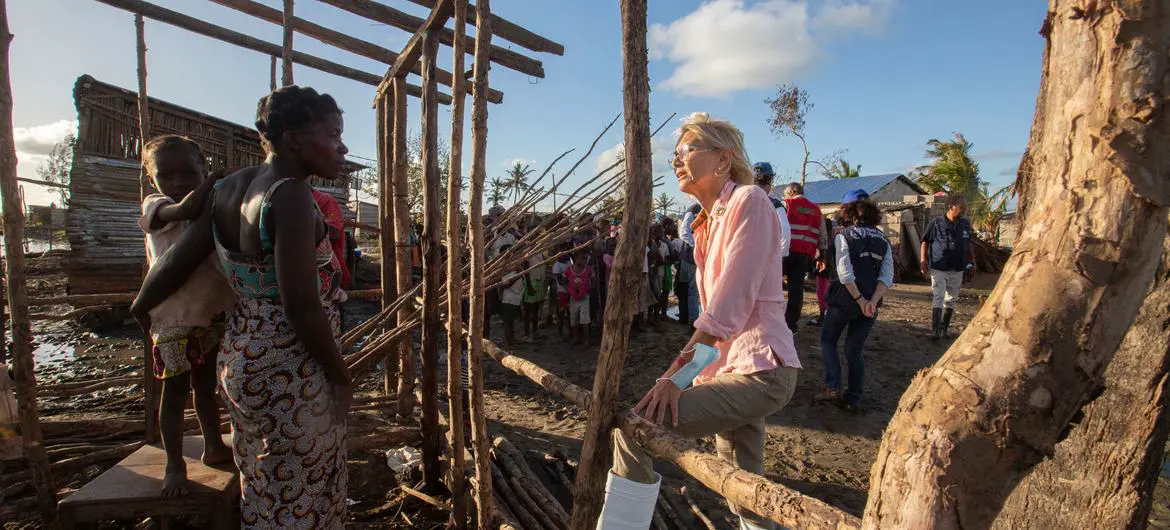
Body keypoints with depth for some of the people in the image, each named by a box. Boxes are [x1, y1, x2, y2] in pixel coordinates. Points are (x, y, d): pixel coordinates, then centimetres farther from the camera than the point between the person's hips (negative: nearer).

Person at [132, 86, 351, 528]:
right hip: (291, 374, -8)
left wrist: (138, 310, 26)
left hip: (242, 357, 8)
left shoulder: (228, 189, 3)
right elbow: (301, 306, -25)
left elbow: (174, 262, 9)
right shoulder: (290, 196, -21)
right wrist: (340, 377, -13)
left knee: (263, 490, 25)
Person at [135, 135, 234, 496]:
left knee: (206, 385, 19)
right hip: (174, 317, -5)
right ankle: (174, 465, 16)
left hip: (214, 314, 5)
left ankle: (213, 447, 34)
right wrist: (217, 180, -31)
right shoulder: (156, 207, -9)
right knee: (176, 388, 3)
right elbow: (183, 209, -33)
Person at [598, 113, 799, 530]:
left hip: (759, 368, -9)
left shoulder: (748, 201, -11)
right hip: (730, 366, 9)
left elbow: (732, 302, -21)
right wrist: (693, 367, 6)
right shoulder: (708, 221, 16)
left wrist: (678, 374, -24)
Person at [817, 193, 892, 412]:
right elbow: (887, 276, -2)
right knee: (855, 349, 14)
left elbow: (845, 274, -16)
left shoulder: (844, 236, -4)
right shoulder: (883, 239, 10)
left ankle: (833, 387, 5)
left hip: (845, 299, -4)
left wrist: (860, 300, -10)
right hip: (870, 302, 4)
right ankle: (853, 399, 16)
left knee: (828, 340, 16)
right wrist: (872, 301, -10)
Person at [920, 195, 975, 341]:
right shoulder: (936, 223, -9)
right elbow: (925, 242, -3)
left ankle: (944, 328, 24)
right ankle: (935, 330, -9)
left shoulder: (965, 224, 5)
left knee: (951, 299, 12)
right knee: (938, 298, -9)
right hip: (938, 268, -5)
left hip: (957, 269, 5)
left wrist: (972, 260, 12)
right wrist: (923, 261, -8)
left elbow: (968, 244, 18)